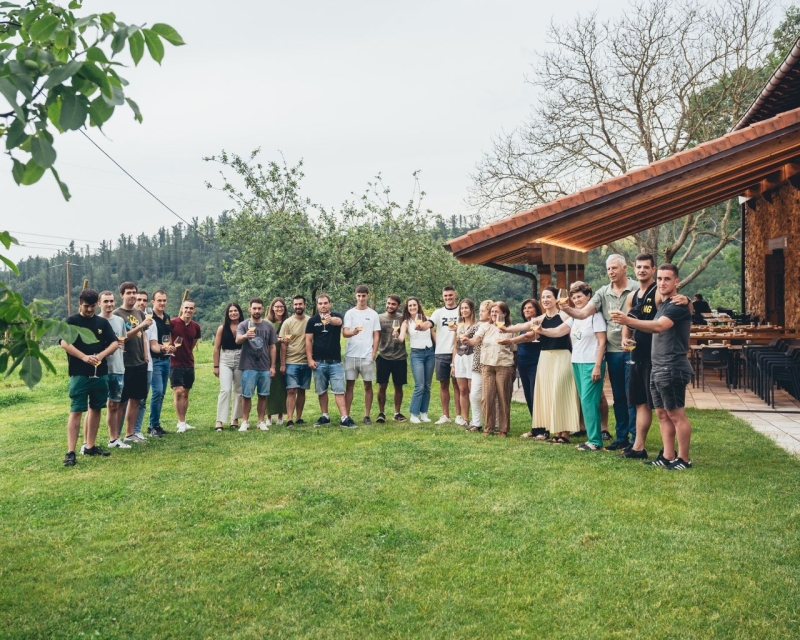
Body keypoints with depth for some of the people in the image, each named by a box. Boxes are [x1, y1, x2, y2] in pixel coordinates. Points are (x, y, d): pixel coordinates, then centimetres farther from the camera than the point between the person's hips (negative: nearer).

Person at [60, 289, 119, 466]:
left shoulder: (102, 322, 9)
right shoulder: (71, 321, -2)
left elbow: (114, 343, 4)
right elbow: (64, 343, -14)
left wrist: (101, 355, -15)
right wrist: (83, 357, -27)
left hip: (101, 374, 5)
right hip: (79, 374, -5)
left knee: (96, 409, 11)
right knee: (76, 411, -7)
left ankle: (90, 446, 22)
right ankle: (70, 452, -7)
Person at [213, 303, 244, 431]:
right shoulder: (222, 328, 1)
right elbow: (216, 348, 4)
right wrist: (216, 366, 2)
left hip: (240, 360, 2)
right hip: (225, 360, -2)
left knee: (239, 391, 8)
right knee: (225, 390, -12)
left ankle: (235, 419, 18)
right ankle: (219, 421, -10)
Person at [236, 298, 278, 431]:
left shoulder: (269, 326, 6)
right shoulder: (243, 325, -2)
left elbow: (272, 347, 10)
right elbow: (237, 340, -20)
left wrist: (273, 366, 5)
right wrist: (245, 336, -43)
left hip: (265, 367, 2)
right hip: (248, 367, -2)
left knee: (263, 395, 7)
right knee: (246, 395, 2)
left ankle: (261, 421, 16)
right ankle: (245, 422, 11)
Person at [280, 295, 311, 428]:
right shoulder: (287, 323, -1)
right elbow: (283, 344, -1)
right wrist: (282, 364, -4)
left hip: (306, 362, 2)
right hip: (291, 362, -2)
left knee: (302, 391, 9)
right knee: (291, 391, -7)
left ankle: (299, 418, 17)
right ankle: (289, 420, -7)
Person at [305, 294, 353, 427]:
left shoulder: (336, 316, -1)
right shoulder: (312, 320, 5)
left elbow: (338, 321, -26)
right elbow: (308, 340, 4)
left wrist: (330, 319, -50)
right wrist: (310, 359, -6)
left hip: (335, 361, -2)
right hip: (319, 362, 2)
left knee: (339, 390, -4)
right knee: (321, 391, 10)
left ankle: (344, 418, -6)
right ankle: (325, 416, 20)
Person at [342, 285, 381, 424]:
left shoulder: (373, 314, 7)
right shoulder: (350, 313, 5)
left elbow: (376, 336, 7)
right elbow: (344, 333, -5)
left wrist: (374, 354, -3)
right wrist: (353, 332, -28)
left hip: (367, 355, 0)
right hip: (351, 355, 0)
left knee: (368, 385, 4)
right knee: (349, 385, 2)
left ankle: (367, 415, 11)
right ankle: (346, 415, 6)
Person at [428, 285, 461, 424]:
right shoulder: (439, 312, 8)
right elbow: (429, 324, -10)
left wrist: (457, 328, -21)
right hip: (441, 353, 2)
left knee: (457, 384, 1)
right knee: (443, 384, 7)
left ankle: (458, 415, 6)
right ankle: (445, 415, 14)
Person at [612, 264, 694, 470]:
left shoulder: (678, 305, -13)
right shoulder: (662, 305, 18)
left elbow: (659, 326, -30)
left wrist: (628, 320, -40)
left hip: (672, 368, -10)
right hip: (658, 368, 10)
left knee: (676, 414, -4)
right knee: (662, 414, 11)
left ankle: (684, 459, 4)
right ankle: (667, 456, 16)